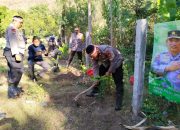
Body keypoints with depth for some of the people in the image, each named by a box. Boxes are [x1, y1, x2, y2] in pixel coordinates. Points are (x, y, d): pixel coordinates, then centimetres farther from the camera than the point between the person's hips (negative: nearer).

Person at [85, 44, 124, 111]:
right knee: (99, 75, 7)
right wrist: (96, 78, -20)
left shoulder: (106, 50, -41)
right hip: (106, 63, 7)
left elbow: (113, 62, -31)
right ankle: (95, 90, 26)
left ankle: (118, 102, -12)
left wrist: (109, 72, -19)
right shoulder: (94, 54, -18)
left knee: (118, 82, -12)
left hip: (116, 61, -6)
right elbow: (95, 66, -13)